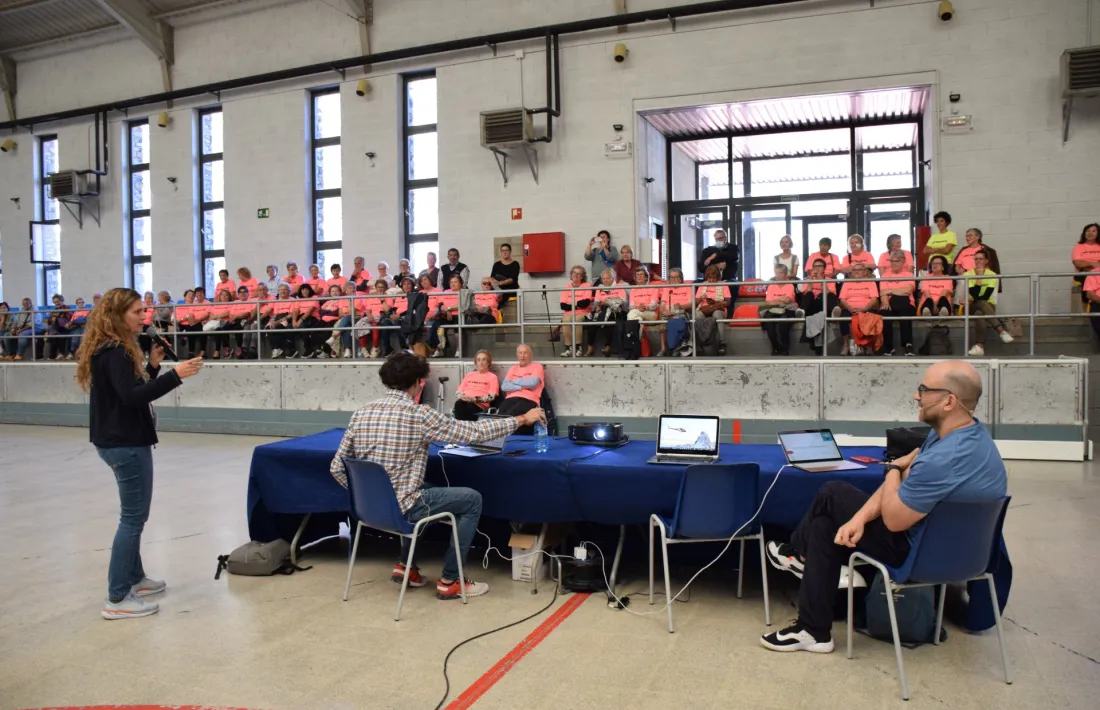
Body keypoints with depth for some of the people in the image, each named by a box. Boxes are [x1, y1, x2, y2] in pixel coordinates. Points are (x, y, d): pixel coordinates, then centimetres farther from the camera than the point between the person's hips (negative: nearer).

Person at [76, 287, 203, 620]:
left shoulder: (110, 350, 13)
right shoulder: (115, 351, -17)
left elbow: (134, 388, 16)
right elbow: (131, 396, -27)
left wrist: (153, 365, 4)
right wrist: (175, 375, -33)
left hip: (120, 440, 11)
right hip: (126, 443, -11)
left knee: (133, 514, 19)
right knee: (134, 517, -5)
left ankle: (135, 579, 31)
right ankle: (117, 599, -1)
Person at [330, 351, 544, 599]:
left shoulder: (360, 413, 1)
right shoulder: (419, 414, -16)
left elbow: (337, 468, 3)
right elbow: (475, 432, -11)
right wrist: (522, 419, 0)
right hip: (400, 508, -7)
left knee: (427, 489, 34)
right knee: (472, 499, 10)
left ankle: (405, 564, 28)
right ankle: (450, 581, 12)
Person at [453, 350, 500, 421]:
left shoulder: (492, 377, 15)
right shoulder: (469, 375, 29)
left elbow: (491, 397, 1)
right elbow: (458, 391, 21)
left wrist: (475, 399, -14)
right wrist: (462, 396, -4)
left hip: (481, 405, -3)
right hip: (464, 401, 3)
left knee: (469, 407, -40)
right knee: (459, 404, -36)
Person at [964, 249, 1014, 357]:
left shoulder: (992, 275, -2)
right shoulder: (968, 274, -3)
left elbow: (986, 296, -13)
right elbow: (974, 295, -18)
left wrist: (973, 299, -13)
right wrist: (979, 277, -18)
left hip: (988, 305, 1)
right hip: (973, 307, 0)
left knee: (979, 313, -38)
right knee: (981, 303, -38)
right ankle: (1001, 330, -49)